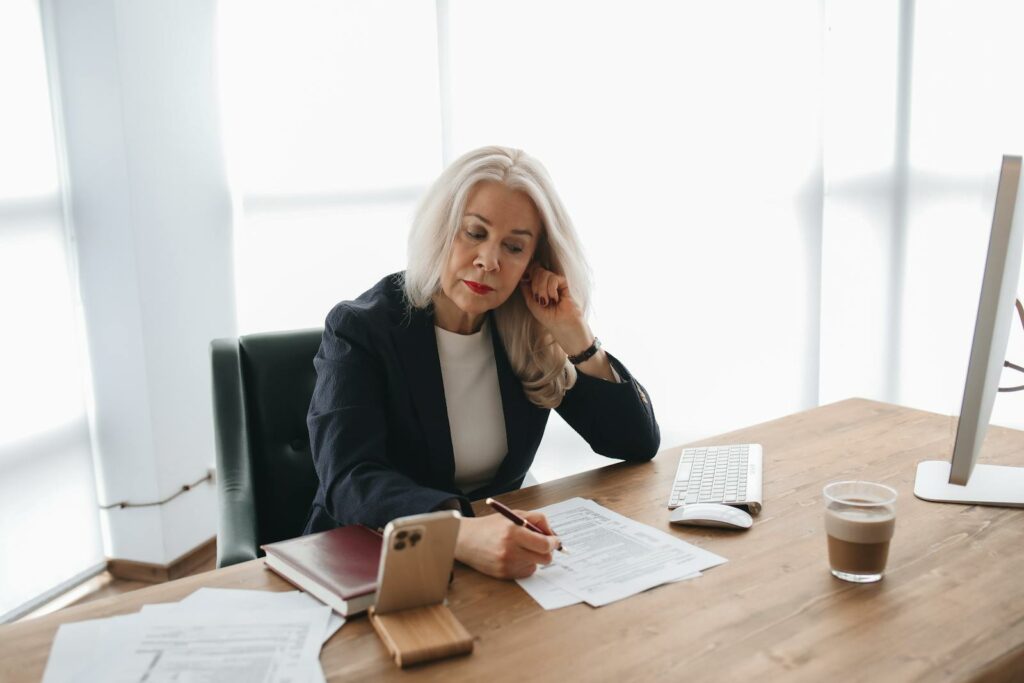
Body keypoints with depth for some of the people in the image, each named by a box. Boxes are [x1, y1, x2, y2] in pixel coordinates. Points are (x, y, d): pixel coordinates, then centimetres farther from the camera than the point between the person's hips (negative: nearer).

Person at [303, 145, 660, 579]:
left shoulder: (530, 334, -1)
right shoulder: (359, 331, -12)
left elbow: (639, 443, -2)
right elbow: (350, 482, -27)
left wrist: (574, 335, -13)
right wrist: (464, 533, -44)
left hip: (497, 565, 3)